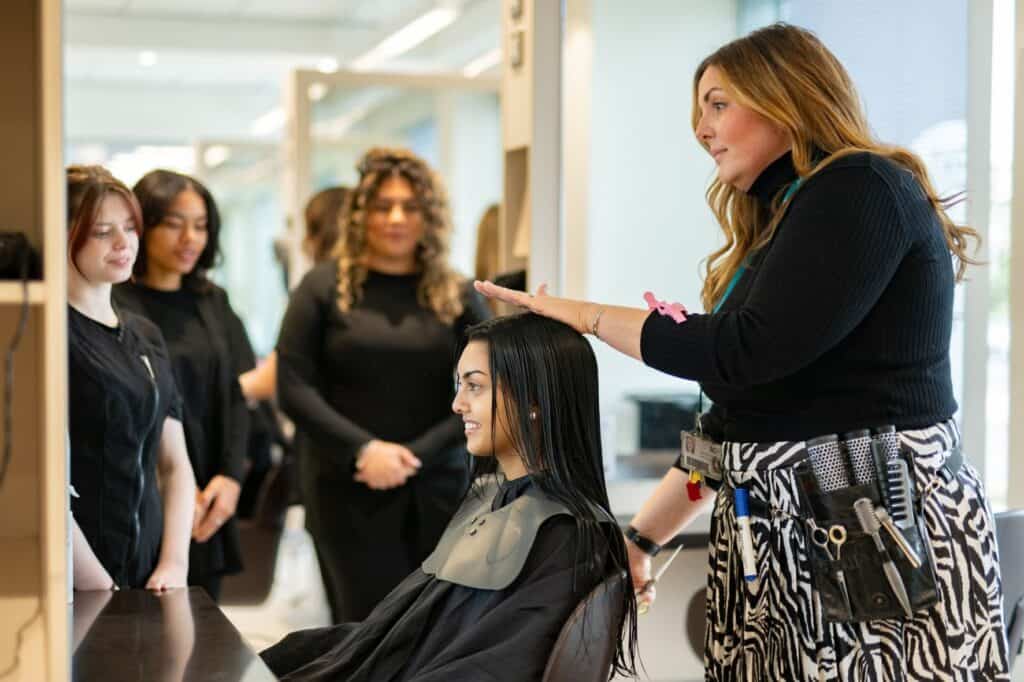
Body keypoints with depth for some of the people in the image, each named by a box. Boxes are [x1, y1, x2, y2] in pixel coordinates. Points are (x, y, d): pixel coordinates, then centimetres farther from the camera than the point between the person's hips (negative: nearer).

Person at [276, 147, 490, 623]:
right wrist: (363, 450, -15)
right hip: (348, 490, -2)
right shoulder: (325, 287, 2)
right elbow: (293, 387, -3)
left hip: (438, 491, 2)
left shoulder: (456, 296, 6)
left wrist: (415, 454, -12)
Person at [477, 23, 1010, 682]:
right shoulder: (778, 220, 18)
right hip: (776, 531, 9)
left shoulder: (863, 189, -10)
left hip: (876, 531, -8)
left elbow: (751, 349, -19)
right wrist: (642, 536, 16)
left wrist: (588, 316, -9)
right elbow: (739, 407, 18)